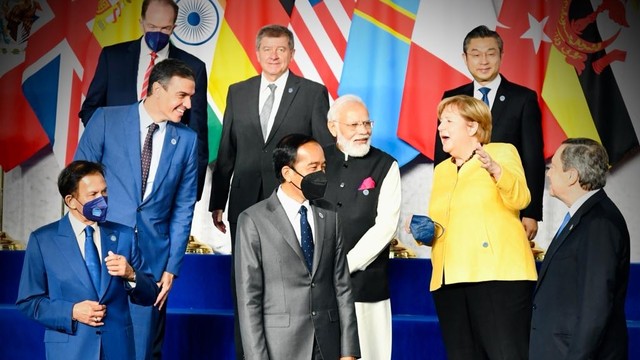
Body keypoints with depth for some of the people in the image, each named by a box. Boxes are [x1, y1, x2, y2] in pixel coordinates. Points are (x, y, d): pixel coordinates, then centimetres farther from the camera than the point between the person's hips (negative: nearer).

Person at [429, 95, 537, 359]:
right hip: (450, 279, 6)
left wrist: (494, 168, -27)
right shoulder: (441, 170, 21)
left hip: (498, 273, -6)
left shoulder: (502, 152, 5)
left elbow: (520, 198, -11)